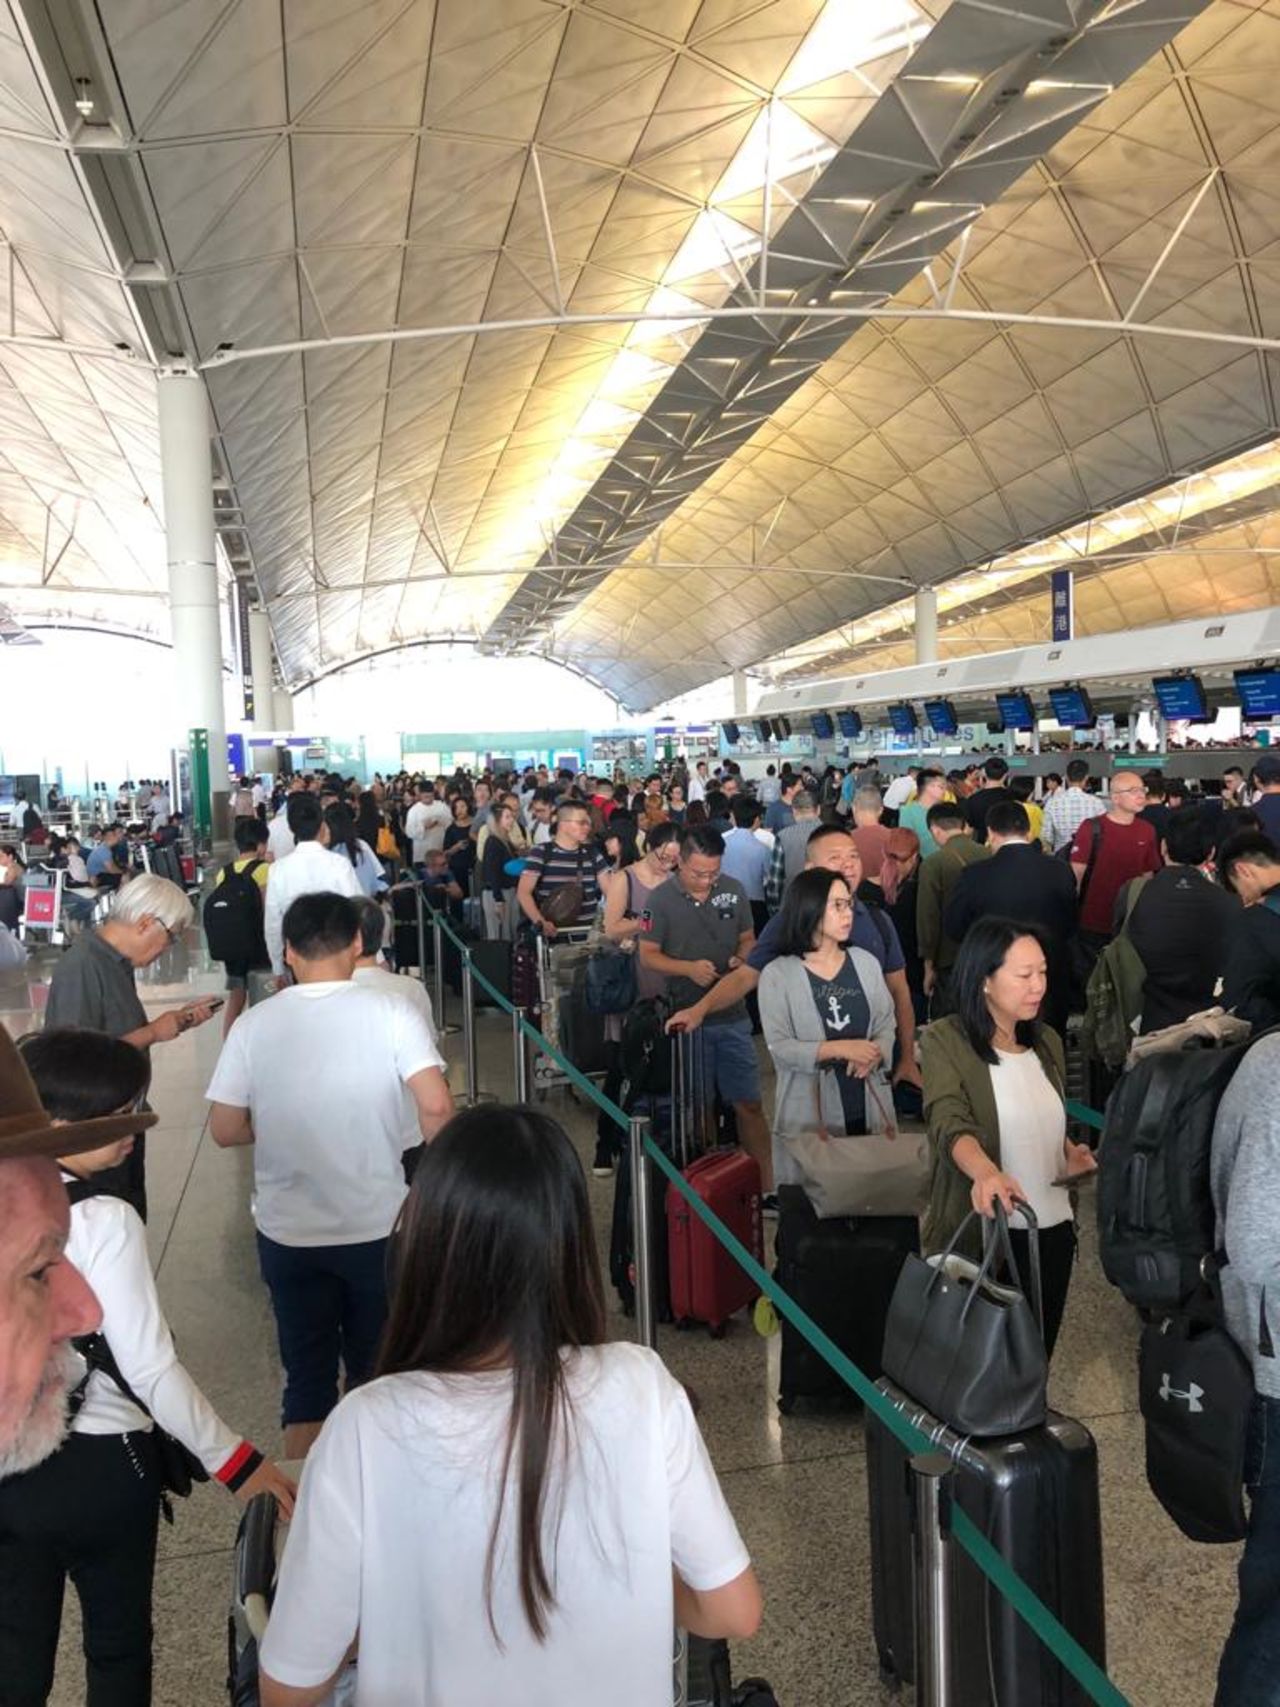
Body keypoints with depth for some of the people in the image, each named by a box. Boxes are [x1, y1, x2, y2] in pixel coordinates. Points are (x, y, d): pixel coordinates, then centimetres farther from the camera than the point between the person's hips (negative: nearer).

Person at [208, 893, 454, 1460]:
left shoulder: (253, 1025, -7)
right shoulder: (391, 1014, -13)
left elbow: (226, 1130, -3)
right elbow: (436, 1108, -21)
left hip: (287, 1235, 1)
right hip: (379, 1228, -1)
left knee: (306, 1376, 18)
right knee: (377, 1374, 19)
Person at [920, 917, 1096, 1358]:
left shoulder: (1047, 1043, 7)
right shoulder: (945, 1040, -12)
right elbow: (948, 1121, -27)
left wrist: (1071, 1155, -1)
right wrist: (984, 1171, -46)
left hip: (1053, 1229, 6)